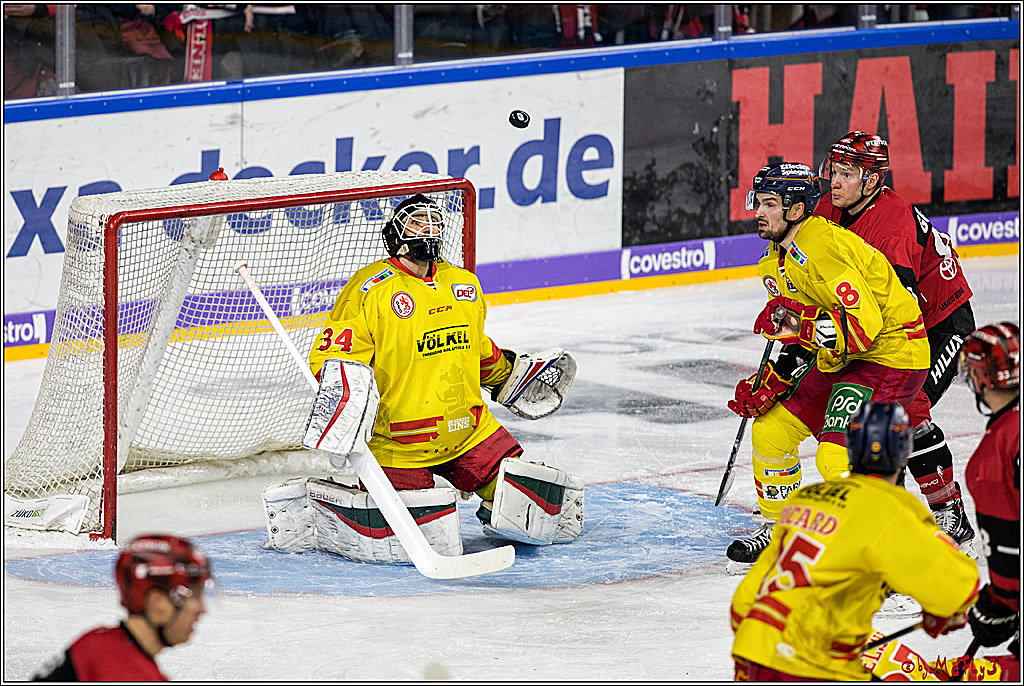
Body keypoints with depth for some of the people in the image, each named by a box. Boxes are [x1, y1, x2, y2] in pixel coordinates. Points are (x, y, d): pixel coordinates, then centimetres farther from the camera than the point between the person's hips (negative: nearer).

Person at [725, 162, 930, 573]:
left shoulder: (821, 248, -24)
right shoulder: (777, 260, 9)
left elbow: (862, 325, -31)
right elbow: (804, 339, 17)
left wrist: (799, 323, -34)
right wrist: (771, 384, 8)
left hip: (891, 353, -10)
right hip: (840, 358, 10)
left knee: (837, 456, -22)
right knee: (771, 429, 10)